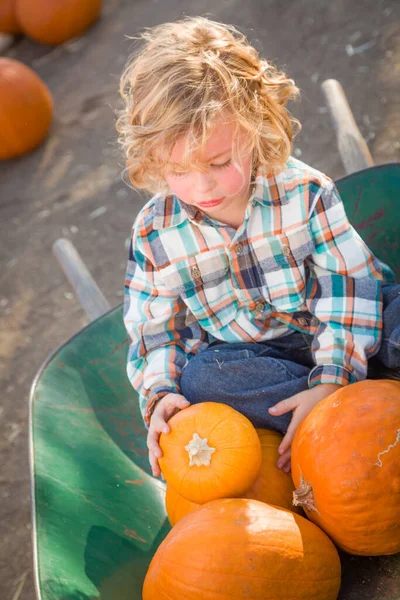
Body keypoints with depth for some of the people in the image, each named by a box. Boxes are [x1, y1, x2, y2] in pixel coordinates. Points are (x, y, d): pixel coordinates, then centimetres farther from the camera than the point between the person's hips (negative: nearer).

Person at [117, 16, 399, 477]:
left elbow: (349, 285, -15)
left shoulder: (305, 192, -15)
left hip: (332, 335, -1)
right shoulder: (154, 234, -9)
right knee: (198, 376, -34)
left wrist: (329, 382, -27)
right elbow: (154, 330, -1)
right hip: (244, 353, 2)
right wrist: (159, 395, -21)